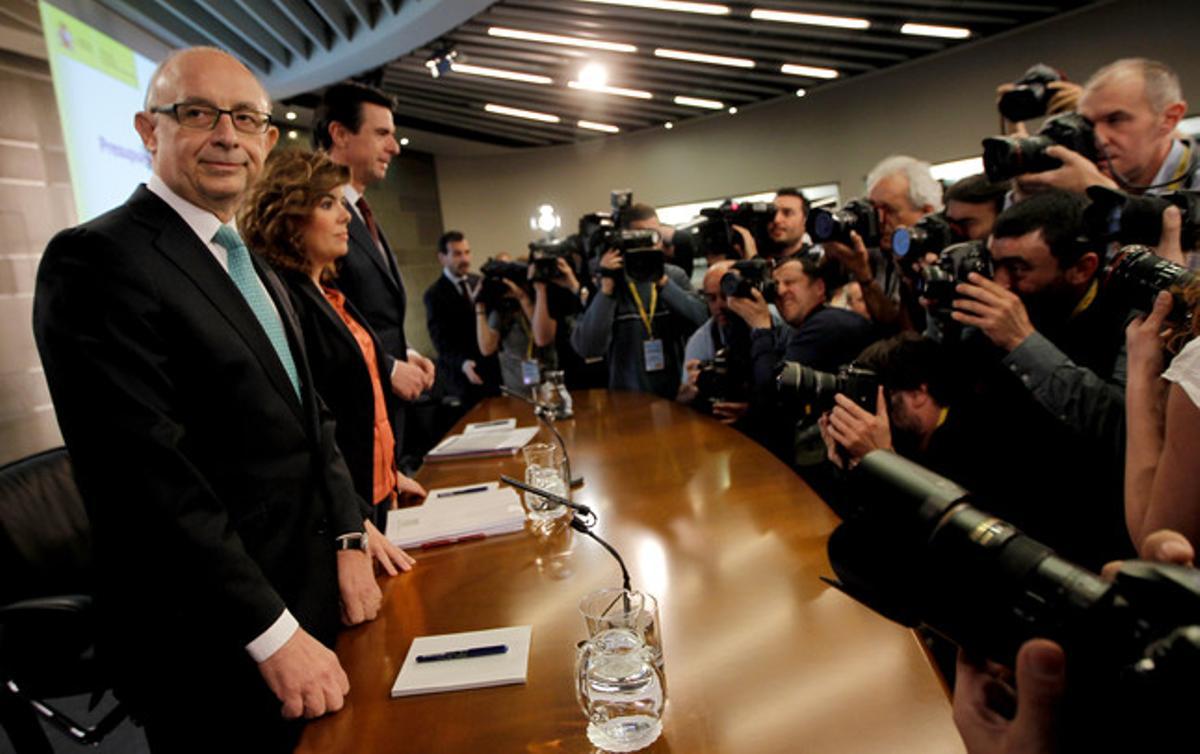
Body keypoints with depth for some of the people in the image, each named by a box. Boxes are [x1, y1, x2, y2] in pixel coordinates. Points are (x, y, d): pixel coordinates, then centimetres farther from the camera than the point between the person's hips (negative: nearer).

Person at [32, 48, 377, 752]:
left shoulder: (255, 267, 11)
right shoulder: (97, 260, -16)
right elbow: (148, 477, -23)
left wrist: (349, 539, 0)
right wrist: (274, 634, -20)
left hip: (310, 599, 8)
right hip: (220, 646, -8)